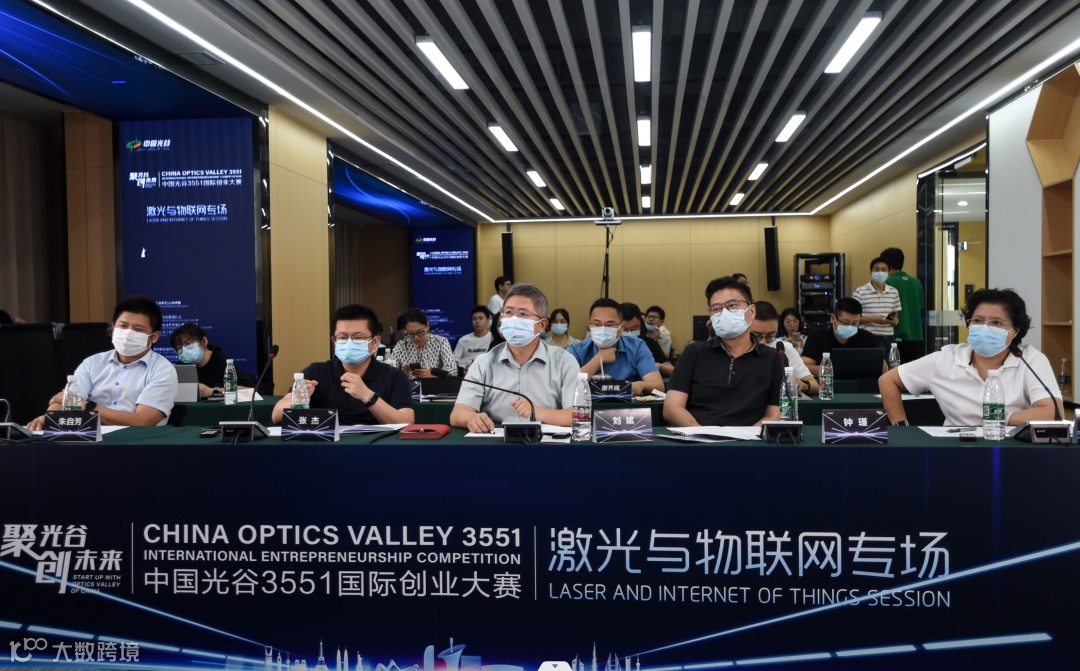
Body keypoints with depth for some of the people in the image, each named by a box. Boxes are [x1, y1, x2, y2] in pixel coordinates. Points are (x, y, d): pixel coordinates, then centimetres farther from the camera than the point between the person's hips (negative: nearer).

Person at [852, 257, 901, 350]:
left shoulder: (894, 292, 11)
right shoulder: (860, 292, -4)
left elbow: (896, 318, 17)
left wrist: (894, 321, -7)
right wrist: (872, 319, -16)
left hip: (888, 339, 4)